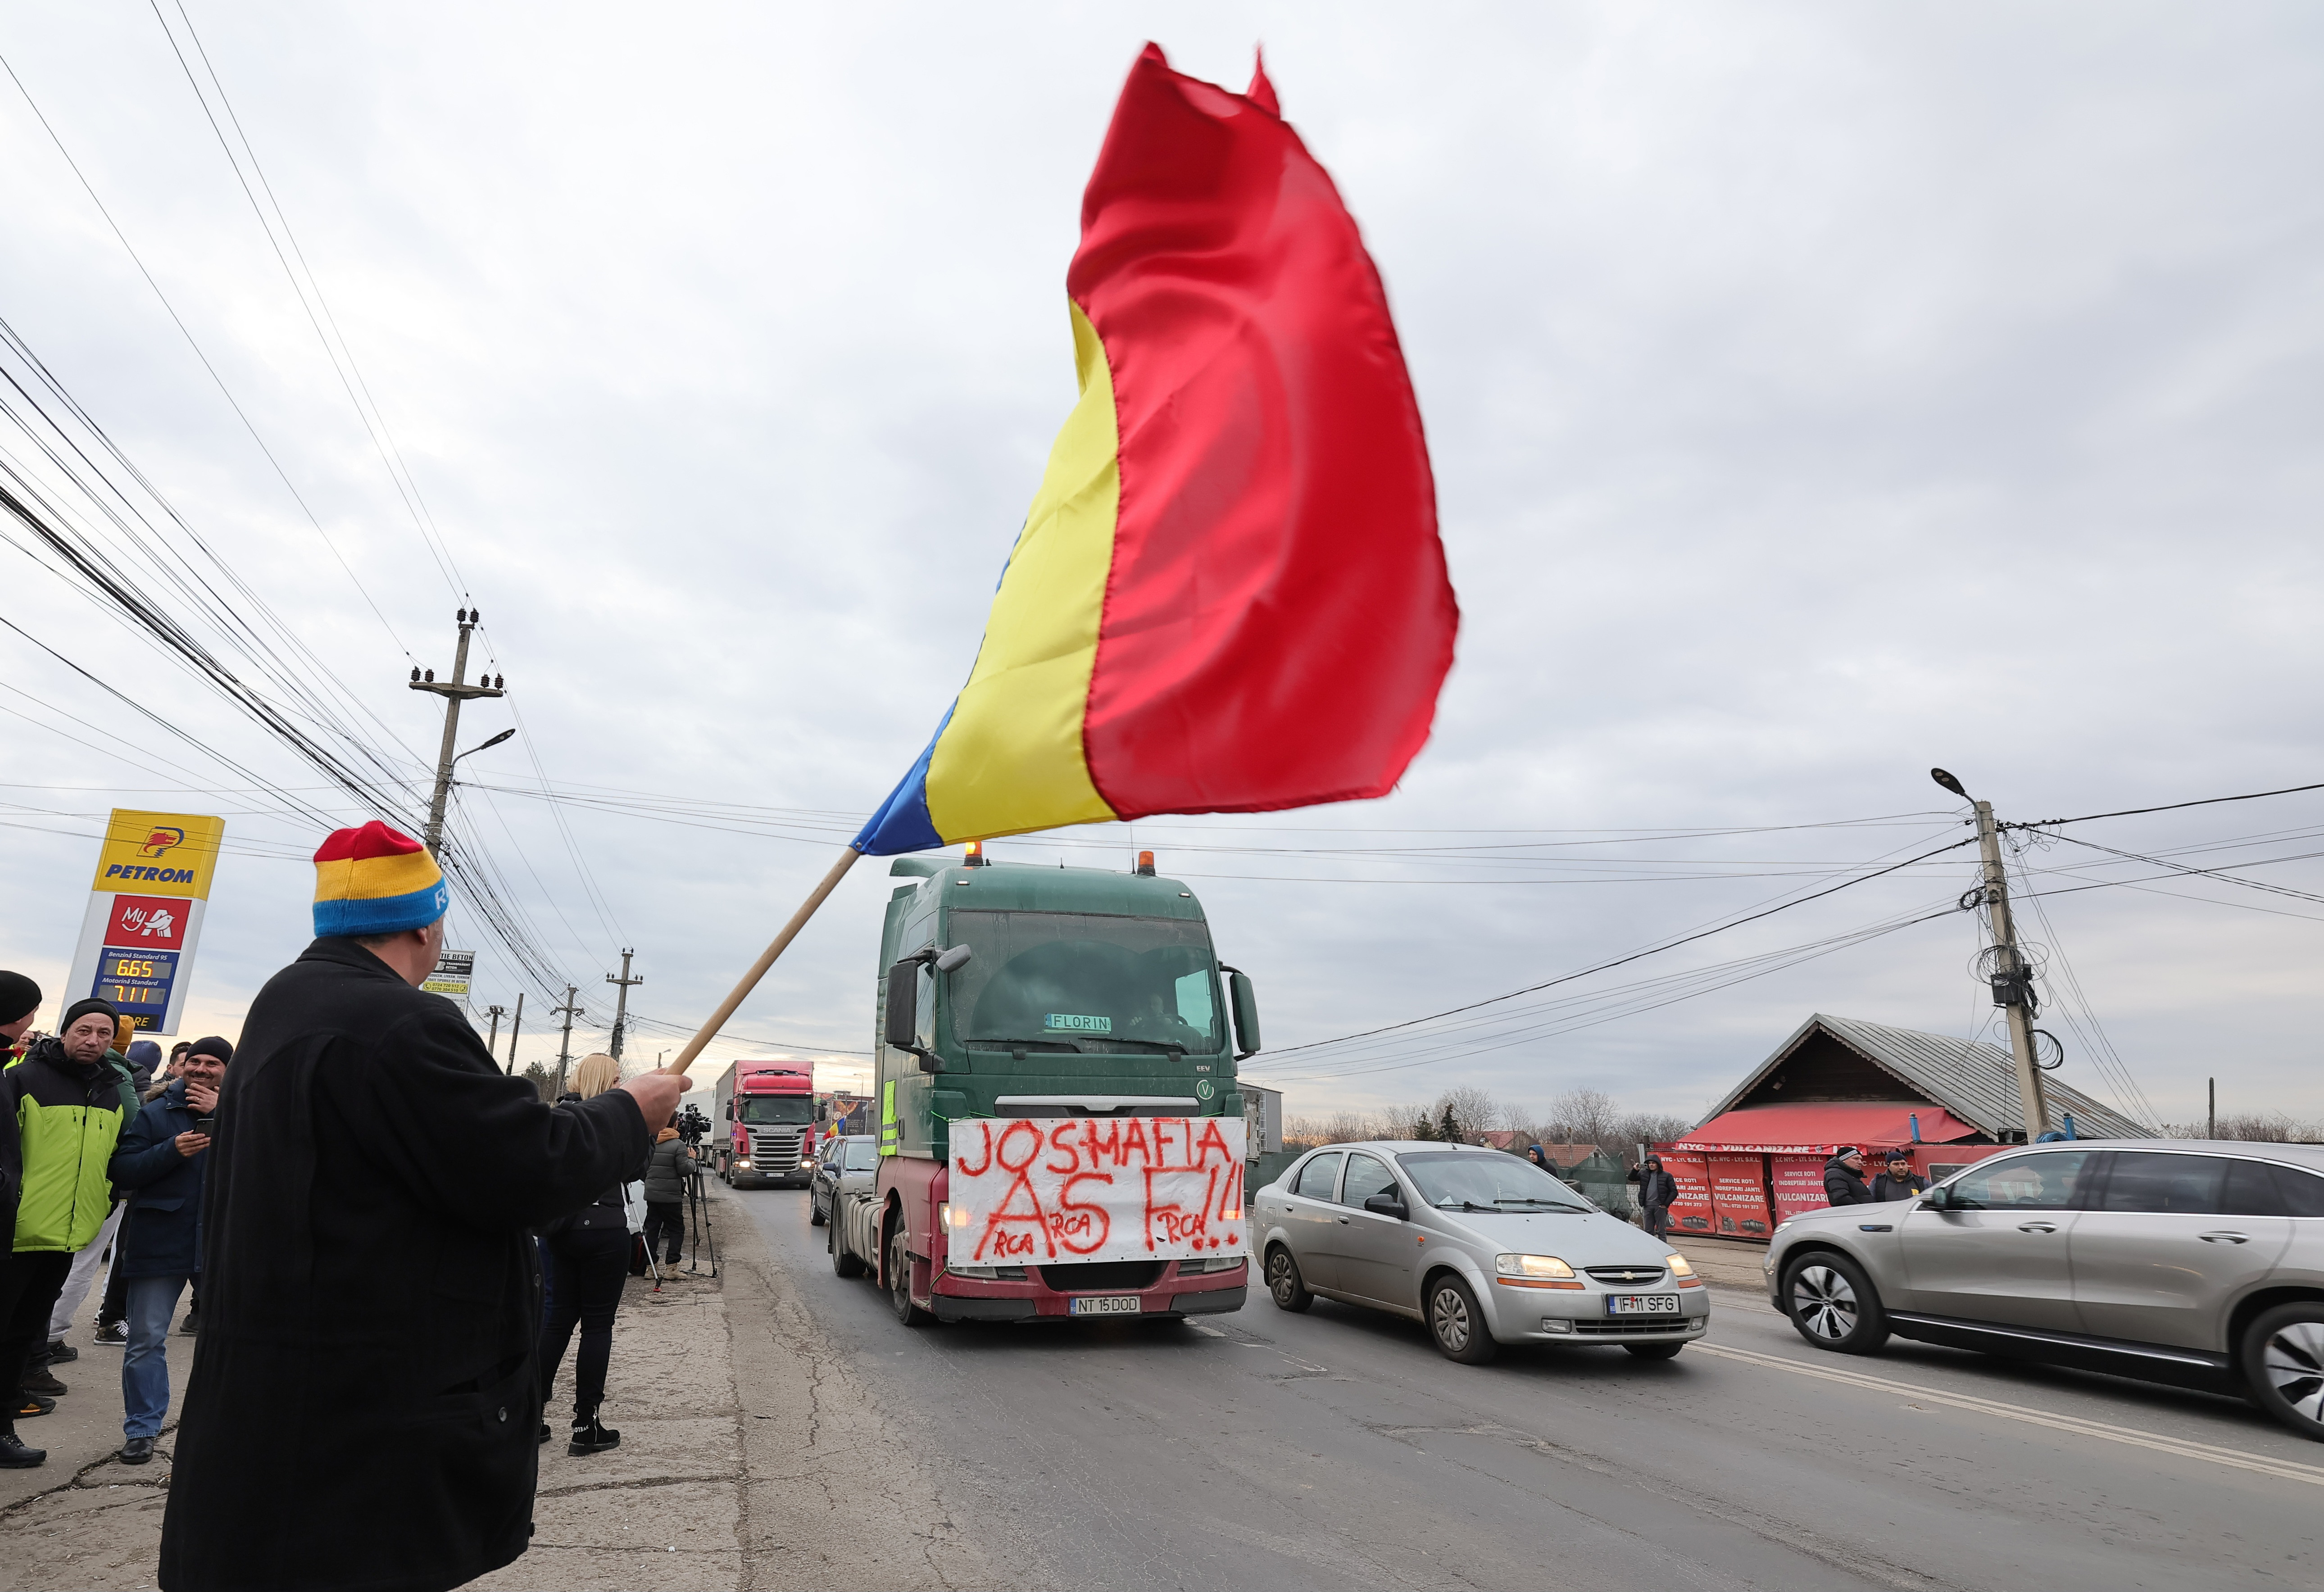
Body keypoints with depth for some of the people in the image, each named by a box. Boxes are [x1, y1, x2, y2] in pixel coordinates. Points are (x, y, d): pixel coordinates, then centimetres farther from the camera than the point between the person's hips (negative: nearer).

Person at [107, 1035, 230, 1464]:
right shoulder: (154, 1114, 4)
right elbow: (122, 1170, -3)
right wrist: (173, 1150, -18)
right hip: (158, 1242, 0)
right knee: (147, 1340, 6)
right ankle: (141, 1430, 19)